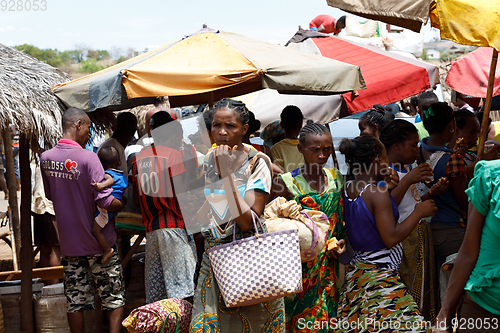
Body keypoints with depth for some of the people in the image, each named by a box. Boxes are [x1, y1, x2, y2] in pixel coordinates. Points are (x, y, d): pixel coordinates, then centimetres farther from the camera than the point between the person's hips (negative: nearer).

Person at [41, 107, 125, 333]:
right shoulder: (88, 158, -17)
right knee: (114, 297, 6)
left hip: (68, 243, 5)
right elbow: (105, 202, -22)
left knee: (75, 301, 10)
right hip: (98, 241, -5)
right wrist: (121, 204, -3)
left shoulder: (46, 158, 1)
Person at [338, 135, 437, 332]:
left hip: (357, 270, 9)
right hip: (380, 276, -9)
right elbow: (391, 238, -20)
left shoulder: (348, 190, 7)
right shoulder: (377, 193, -17)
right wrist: (419, 212, -10)